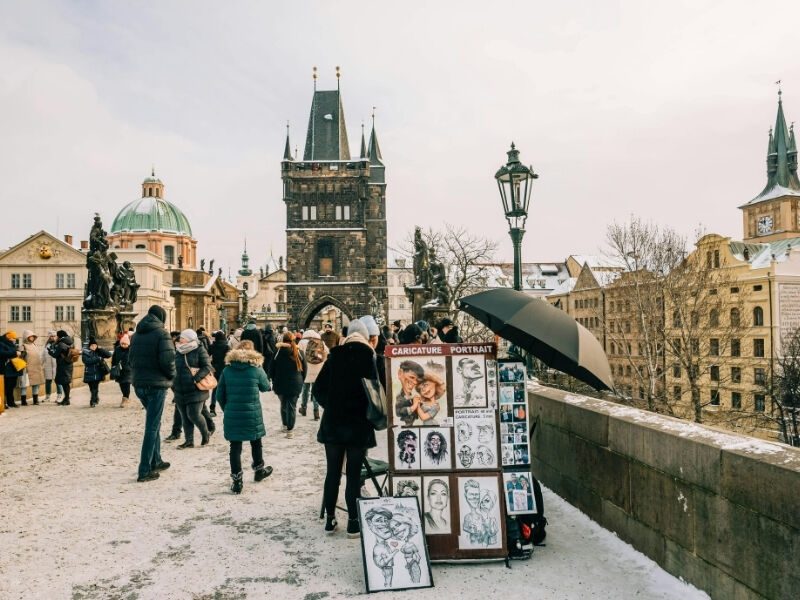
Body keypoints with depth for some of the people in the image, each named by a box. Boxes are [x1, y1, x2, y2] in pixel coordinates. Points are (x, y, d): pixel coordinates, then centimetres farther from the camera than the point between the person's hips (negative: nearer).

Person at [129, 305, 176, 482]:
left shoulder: (137, 335, 10)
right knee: (152, 427, -2)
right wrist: (171, 375, -3)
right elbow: (167, 360, -19)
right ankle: (145, 471, 1)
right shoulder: (161, 333, -12)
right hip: (156, 385, -7)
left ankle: (156, 462, 29)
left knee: (153, 423, 21)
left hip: (139, 384, 7)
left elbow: (131, 358, 14)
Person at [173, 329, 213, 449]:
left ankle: (205, 433, 17)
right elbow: (174, 368, 20)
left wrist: (196, 378, -22)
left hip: (196, 390, -6)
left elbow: (207, 367, -11)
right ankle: (189, 441, 16)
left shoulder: (199, 350, -7)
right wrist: (173, 383, 9)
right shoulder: (178, 351, 11)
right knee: (185, 416, 8)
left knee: (194, 414, -8)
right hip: (180, 391, 6)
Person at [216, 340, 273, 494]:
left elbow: (220, 395, 3)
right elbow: (266, 387, 8)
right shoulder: (257, 369, -8)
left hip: (232, 416, 1)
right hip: (253, 415, -1)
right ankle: (259, 470, 38)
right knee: (256, 442, 20)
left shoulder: (227, 371, -1)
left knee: (235, 446, 6)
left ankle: (237, 481, 7)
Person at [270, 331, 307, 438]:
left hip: (280, 384, 1)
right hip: (295, 384, 0)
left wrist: (273, 380, 12)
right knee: (292, 406, 2)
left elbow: (272, 368, -2)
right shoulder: (299, 352, -4)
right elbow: (305, 368, 3)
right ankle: (290, 430, -1)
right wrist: (301, 380, 14)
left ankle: (285, 425, 31)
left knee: (283, 405, 20)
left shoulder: (278, 352, -7)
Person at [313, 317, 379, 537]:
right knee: (354, 475, 5)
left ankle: (330, 520, 21)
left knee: (332, 472, 13)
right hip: (359, 425, -2)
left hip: (332, 422, 2)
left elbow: (318, 388, 1)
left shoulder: (335, 356, 1)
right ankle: (353, 523, 10)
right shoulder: (370, 358, -6)